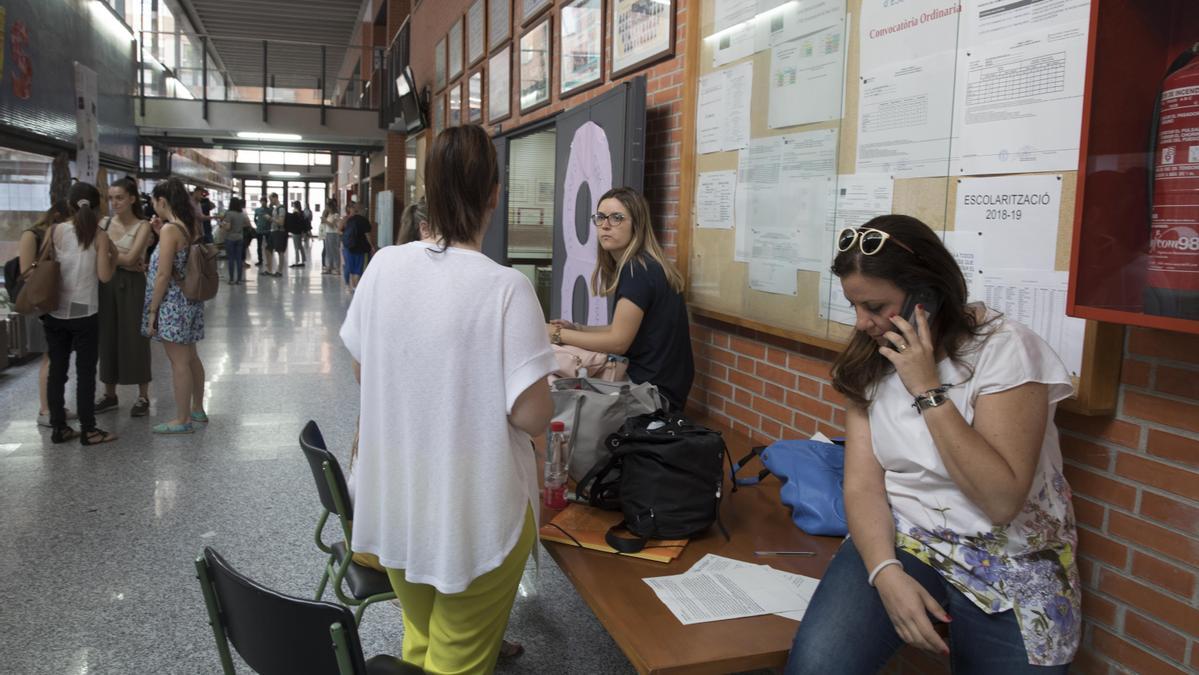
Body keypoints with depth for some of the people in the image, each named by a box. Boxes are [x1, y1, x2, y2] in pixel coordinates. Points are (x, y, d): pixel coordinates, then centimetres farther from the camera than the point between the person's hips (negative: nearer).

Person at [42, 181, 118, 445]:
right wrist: (113, 254, 5)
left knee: (57, 370, 10)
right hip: (84, 313, -3)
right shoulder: (100, 236, -8)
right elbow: (104, 275, -11)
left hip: (54, 312, 3)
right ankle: (88, 430, 7)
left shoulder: (54, 231, -1)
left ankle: (58, 428, 17)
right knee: (85, 372, 3)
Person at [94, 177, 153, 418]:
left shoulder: (142, 226, -6)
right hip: (106, 284, 5)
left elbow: (129, 258, -16)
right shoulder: (104, 223, 7)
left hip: (132, 286, -5)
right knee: (108, 338, 10)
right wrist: (121, 260, -14)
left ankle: (143, 397, 10)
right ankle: (110, 394, 22)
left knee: (135, 340, 0)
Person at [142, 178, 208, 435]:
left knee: (179, 362, -1)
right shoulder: (192, 226, 7)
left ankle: (182, 420, 8)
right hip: (190, 300, 9)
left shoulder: (169, 229, -18)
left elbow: (163, 275, -19)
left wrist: (152, 310, -13)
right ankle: (197, 410, 29)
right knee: (190, 358, 18)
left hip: (172, 304, -9)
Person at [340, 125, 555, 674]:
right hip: (474, 513, -5)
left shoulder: (384, 266, -6)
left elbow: (362, 372, 6)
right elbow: (532, 415, -20)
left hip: (394, 501, 5)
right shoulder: (506, 288, -21)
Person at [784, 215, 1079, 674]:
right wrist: (886, 572, -22)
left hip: (1007, 564, -1)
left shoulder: (1004, 349, -12)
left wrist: (928, 390, -22)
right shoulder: (870, 360, 1)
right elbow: (862, 484, -5)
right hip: (898, 540, 1)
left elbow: (1002, 501, -20)